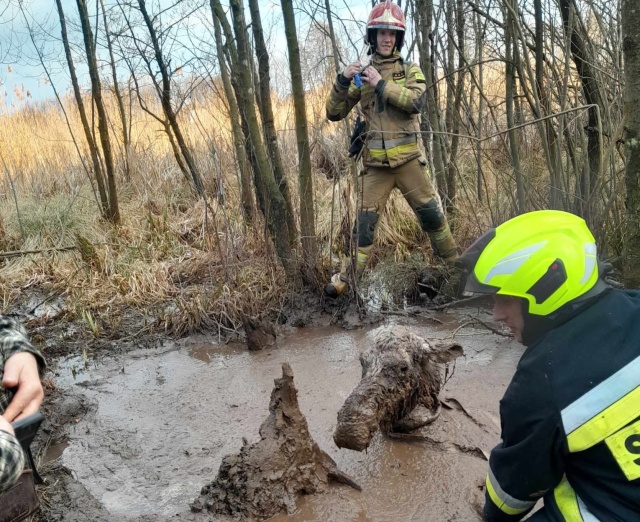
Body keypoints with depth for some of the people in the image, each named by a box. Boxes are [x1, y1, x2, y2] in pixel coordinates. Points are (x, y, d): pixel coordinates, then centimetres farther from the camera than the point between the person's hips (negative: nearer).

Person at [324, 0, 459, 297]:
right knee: (365, 222, -1)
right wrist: (342, 81, -11)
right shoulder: (362, 75, 8)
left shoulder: (410, 71, 7)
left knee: (431, 214, 2)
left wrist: (382, 85, -18)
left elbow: (416, 101, -13)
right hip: (376, 163, 0)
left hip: (407, 159, 0)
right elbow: (334, 113, 4)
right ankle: (348, 278, 8)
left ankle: (456, 264, 19)